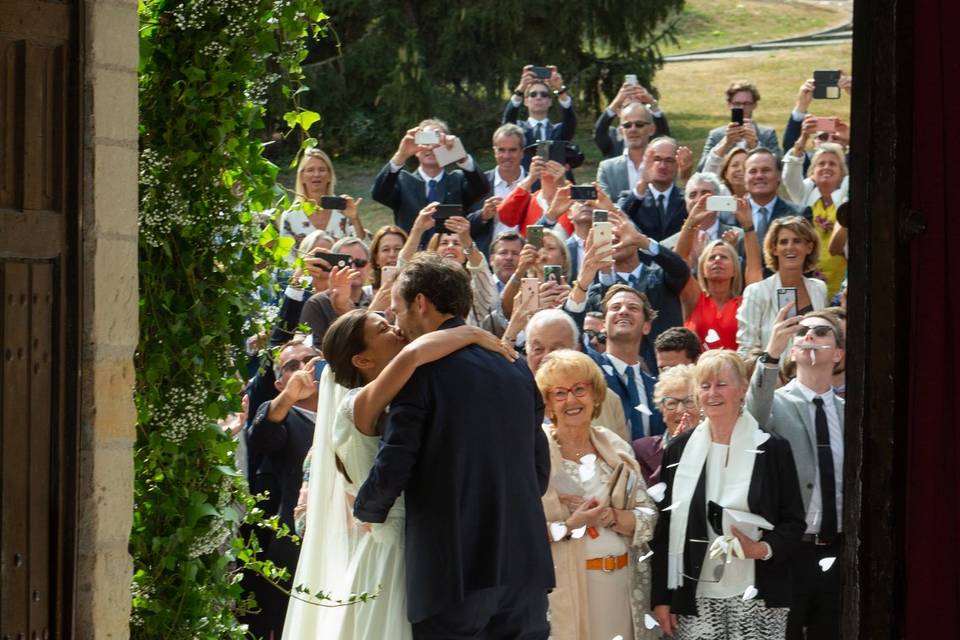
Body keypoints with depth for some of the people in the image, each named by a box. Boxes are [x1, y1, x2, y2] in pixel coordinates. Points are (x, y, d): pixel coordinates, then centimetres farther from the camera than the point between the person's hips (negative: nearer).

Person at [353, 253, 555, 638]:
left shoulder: (422, 369, -7)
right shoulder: (517, 368, 12)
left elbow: (391, 469, -10)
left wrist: (365, 511, 10)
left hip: (453, 568, -6)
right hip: (525, 562, 6)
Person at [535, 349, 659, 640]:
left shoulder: (616, 448, 10)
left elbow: (648, 518, 5)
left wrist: (609, 516, -11)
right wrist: (569, 526, -18)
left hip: (619, 584, 4)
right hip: (561, 591, -4)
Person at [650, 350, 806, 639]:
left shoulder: (772, 449, 2)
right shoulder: (679, 450, 7)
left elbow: (794, 522, 5)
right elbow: (664, 528, 9)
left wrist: (764, 549, -15)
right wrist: (661, 598, 5)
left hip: (756, 597, -1)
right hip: (695, 599, 2)